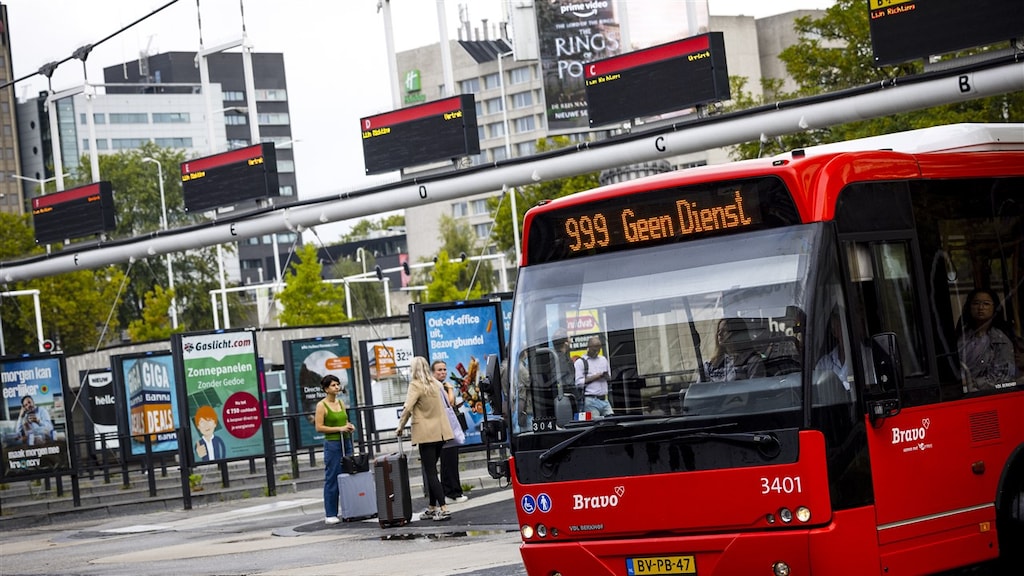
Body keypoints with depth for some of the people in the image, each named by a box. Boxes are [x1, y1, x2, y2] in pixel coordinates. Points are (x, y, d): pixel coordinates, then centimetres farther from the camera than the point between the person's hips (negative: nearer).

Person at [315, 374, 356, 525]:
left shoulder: (341, 403, 13)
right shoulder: (321, 405, -6)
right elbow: (319, 427, -12)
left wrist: (350, 426, 2)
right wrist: (339, 429, -17)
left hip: (346, 442, 6)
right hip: (332, 444, -6)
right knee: (332, 479, -4)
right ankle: (330, 515, 0)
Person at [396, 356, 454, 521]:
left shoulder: (416, 385, -9)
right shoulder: (435, 384, 13)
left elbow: (407, 408, -18)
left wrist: (400, 427, -6)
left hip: (426, 433, -7)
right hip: (440, 432, 7)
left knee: (430, 472, -6)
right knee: (431, 470, 16)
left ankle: (443, 509, -13)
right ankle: (432, 508, 20)